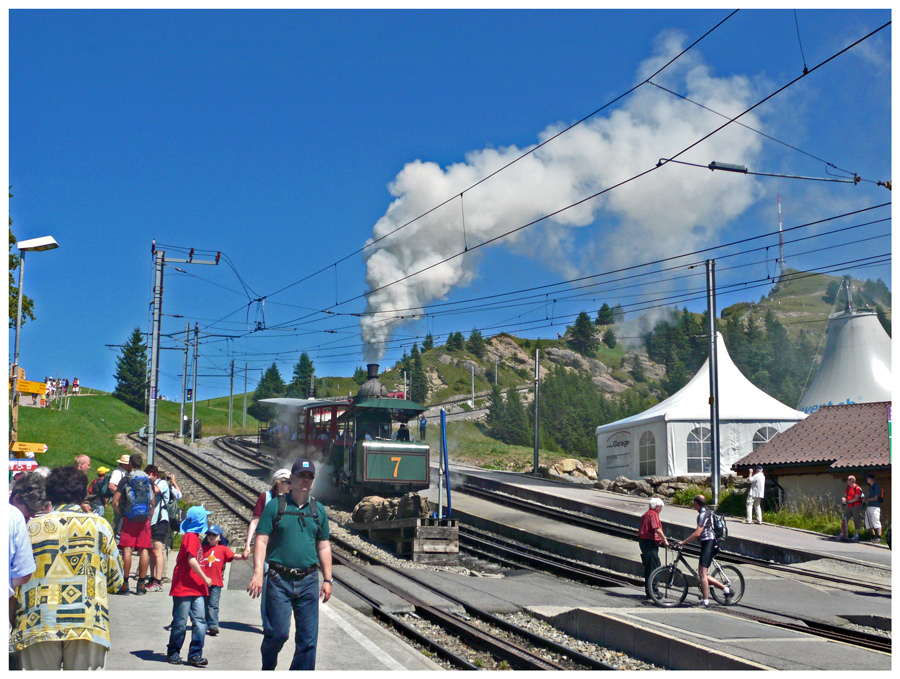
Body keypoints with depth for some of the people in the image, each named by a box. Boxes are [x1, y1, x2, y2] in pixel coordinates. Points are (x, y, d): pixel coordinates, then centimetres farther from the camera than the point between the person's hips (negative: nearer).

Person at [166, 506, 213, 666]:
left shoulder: (194, 537, 16)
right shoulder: (191, 537, -12)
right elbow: (192, 560, -20)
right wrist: (205, 579, -14)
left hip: (196, 588, 8)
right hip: (184, 587, -8)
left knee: (200, 621, 0)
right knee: (180, 623, 3)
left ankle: (195, 655, 3)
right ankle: (173, 653, 16)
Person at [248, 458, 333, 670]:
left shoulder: (318, 510, 12)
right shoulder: (275, 506, 1)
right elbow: (261, 541, -3)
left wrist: (327, 580, 11)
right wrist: (258, 573, -14)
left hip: (308, 581, 3)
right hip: (279, 580, -3)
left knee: (308, 637, 3)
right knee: (278, 632, -3)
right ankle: (268, 667, 25)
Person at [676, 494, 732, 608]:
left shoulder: (703, 514, -14)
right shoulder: (708, 511, 17)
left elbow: (697, 533, -21)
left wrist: (683, 542, -17)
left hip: (708, 544, -10)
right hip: (711, 543, 10)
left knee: (702, 573, -12)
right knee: (703, 573, 11)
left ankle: (705, 601, -13)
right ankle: (726, 589, 14)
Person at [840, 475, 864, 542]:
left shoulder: (857, 488, -9)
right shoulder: (848, 488, 14)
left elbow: (856, 498, -15)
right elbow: (845, 496, 17)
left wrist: (848, 501, -21)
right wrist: (843, 499, -6)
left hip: (855, 506, -7)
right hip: (848, 507, 7)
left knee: (856, 521, -1)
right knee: (844, 520, 4)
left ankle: (856, 536, 5)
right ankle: (842, 535, 9)